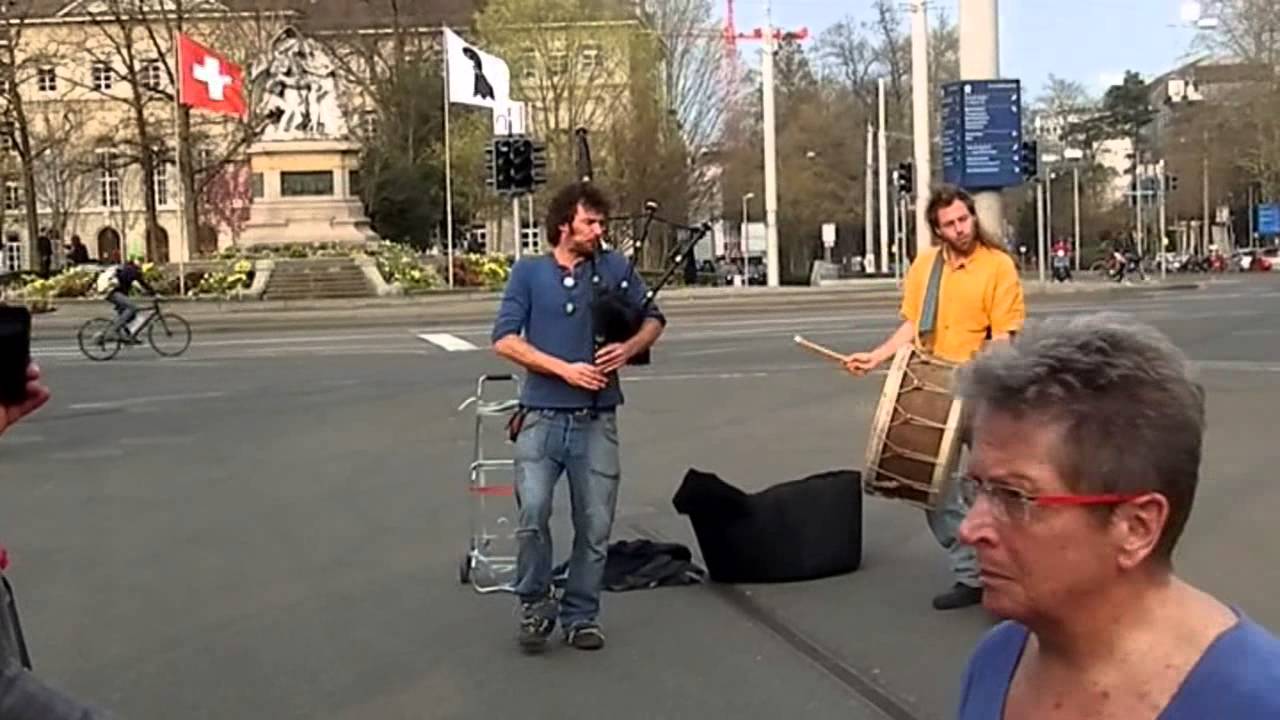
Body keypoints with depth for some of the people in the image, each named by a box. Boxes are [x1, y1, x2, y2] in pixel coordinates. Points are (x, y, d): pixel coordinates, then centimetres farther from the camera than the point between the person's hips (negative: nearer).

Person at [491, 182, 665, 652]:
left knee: (595, 525, 4)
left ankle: (581, 616, 21)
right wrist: (564, 368, -14)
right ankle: (535, 604, 8)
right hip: (542, 416, -2)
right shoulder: (529, 272, 3)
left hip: (596, 420, 2)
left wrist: (629, 348, -8)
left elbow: (653, 319, 14)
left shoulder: (615, 269, 7)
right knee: (533, 512, -15)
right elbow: (505, 339, -4)